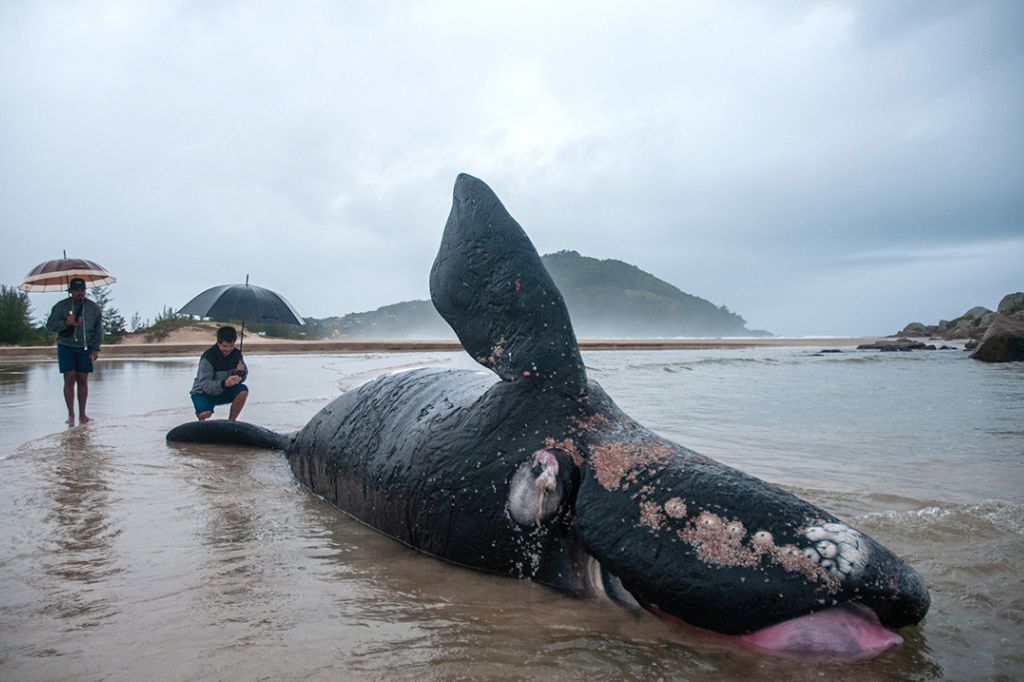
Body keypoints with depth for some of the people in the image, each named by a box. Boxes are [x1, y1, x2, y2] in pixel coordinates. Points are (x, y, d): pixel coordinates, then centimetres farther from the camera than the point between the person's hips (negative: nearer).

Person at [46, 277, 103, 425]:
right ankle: (71, 414, -1)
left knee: (83, 380, 2)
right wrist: (66, 323, -21)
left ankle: (82, 414, 8)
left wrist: (96, 349, -1)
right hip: (66, 347, -1)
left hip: (85, 348, 1)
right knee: (69, 379, -8)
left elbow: (98, 330, 6)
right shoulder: (61, 306, 0)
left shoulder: (93, 308, 4)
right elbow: (50, 325, -2)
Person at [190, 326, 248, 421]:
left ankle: (230, 422, -5)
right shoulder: (208, 357, -25)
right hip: (203, 393, -4)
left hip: (223, 391, 5)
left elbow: (243, 377, -3)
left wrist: (241, 373, -28)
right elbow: (205, 385, -32)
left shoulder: (236, 354, -9)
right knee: (205, 414, -33)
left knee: (243, 390, -24)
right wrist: (224, 383, -50)